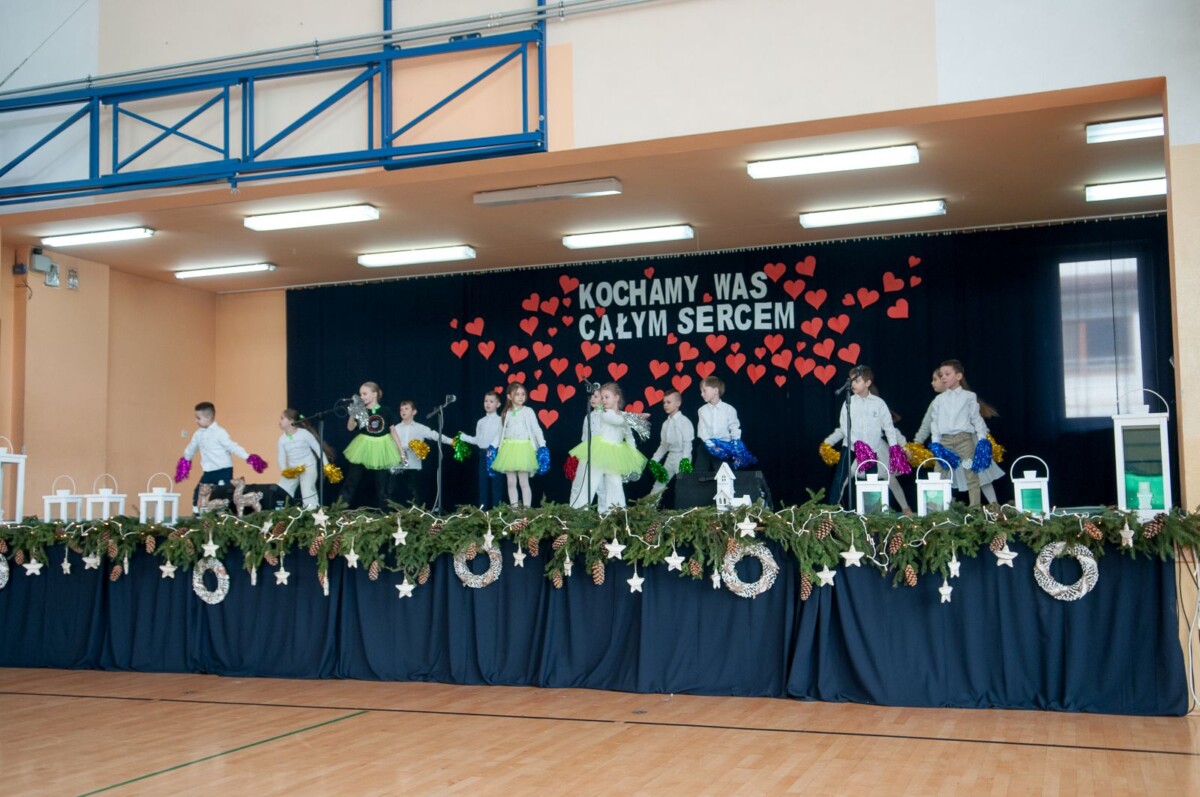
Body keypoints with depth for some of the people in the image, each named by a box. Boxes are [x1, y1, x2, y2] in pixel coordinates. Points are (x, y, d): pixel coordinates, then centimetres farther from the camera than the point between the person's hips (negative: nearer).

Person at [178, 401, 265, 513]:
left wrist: (247, 457, -31)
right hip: (209, 472, 7)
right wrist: (186, 459, 44)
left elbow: (232, 446, -21)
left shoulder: (219, 432, -16)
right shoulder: (198, 434, 8)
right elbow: (191, 447, 28)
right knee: (198, 493, 8)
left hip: (224, 470, -7)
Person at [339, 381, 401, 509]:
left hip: (382, 450, 0)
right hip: (363, 449, 0)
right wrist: (352, 415, -33)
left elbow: (393, 431, 3)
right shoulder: (361, 411, -5)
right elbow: (350, 428, -15)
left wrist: (401, 450, 3)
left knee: (382, 485, 8)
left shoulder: (386, 411, -4)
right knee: (351, 481, 0)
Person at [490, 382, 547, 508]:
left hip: (523, 449, -4)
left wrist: (542, 446, -11)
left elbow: (536, 430, -2)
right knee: (511, 482, 5)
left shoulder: (528, 412, 1)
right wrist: (493, 447, 8)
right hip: (509, 449, 4)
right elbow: (500, 432, 15)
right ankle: (514, 508, 10)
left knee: (524, 482, -3)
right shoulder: (506, 414, 10)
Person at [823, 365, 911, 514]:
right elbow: (845, 427, -7)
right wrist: (857, 443, -19)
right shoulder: (849, 403, -1)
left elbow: (888, 426, 1)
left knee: (891, 479, 6)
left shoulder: (879, 403, -1)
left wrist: (894, 447, -7)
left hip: (878, 449, 0)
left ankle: (906, 508, 19)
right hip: (856, 450, 0)